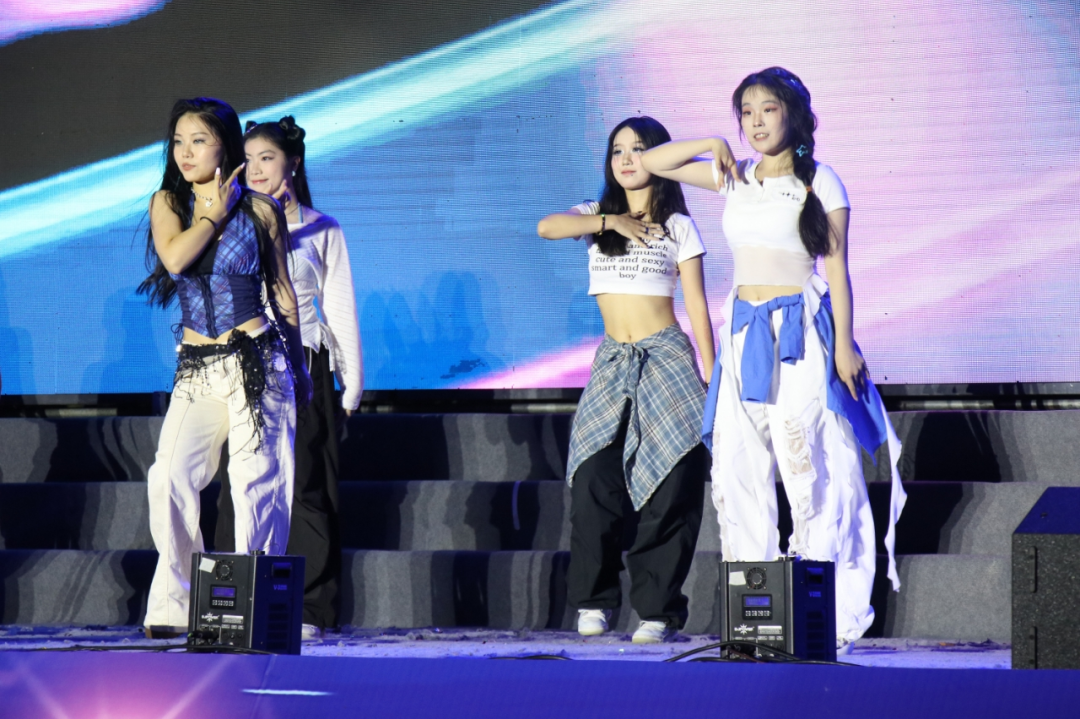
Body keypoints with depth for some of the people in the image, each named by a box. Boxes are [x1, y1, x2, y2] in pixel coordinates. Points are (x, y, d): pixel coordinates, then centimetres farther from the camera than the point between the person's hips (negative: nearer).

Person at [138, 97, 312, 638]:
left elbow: (282, 292, 12)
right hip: (196, 370, 2)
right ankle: (174, 607, -6)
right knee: (170, 480, -13)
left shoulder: (259, 210, 5)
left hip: (257, 363, -2)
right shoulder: (167, 203, 9)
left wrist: (299, 370, 15)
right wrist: (216, 212, -3)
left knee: (258, 485, -7)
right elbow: (175, 258, -13)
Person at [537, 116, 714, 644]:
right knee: (594, 483, -10)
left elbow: (697, 306, 4)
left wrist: (713, 378, -2)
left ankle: (659, 609, 0)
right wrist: (609, 222, -16)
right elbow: (547, 227, -9)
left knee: (672, 489, -6)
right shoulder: (597, 216, 12)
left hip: (667, 359, -2)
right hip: (612, 363, 2)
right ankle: (593, 602, 4)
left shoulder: (678, 226, 6)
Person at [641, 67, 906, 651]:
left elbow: (836, 267, -2)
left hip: (800, 336, -5)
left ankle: (831, 615, -5)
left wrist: (843, 343, -8)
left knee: (810, 471, -8)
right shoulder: (735, 178, 12)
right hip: (744, 335, 5)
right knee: (738, 471, 0)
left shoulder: (819, 181, -1)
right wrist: (712, 144, 5)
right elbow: (653, 163, 18)